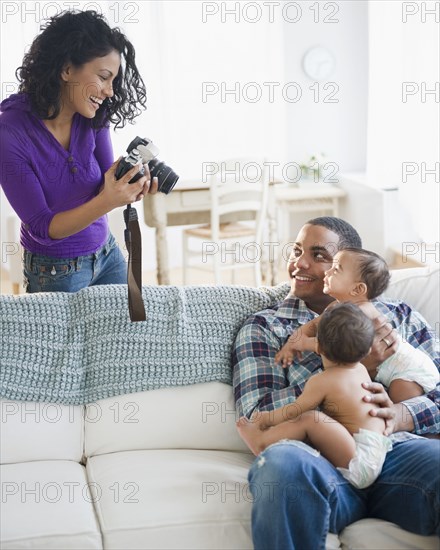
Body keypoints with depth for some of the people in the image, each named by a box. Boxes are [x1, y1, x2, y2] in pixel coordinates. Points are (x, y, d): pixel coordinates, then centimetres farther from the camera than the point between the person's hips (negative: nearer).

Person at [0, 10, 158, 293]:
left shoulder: (94, 117, -9)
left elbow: (104, 187, -5)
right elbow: (42, 228, -22)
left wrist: (128, 188, -28)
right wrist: (107, 201, -37)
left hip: (107, 255, 5)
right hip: (56, 273, -5)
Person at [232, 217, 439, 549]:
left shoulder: (400, 318, 24)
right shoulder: (263, 328, 17)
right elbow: (257, 414, 1)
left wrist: (399, 415, -9)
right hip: (319, 456, 0)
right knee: (282, 461, -37)